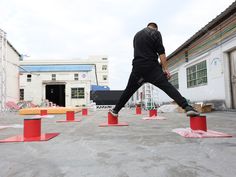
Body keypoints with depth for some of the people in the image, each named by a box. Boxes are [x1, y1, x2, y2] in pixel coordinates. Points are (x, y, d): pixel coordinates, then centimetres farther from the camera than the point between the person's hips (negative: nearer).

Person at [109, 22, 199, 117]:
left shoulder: (137, 35, 23)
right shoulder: (155, 33, 3)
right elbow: (161, 52, -8)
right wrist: (165, 69, -11)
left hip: (137, 67, 5)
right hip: (151, 67, -4)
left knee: (129, 90, 16)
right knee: (168, 87, -10)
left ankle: (115, 110, 24)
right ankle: (187, 107, -20)